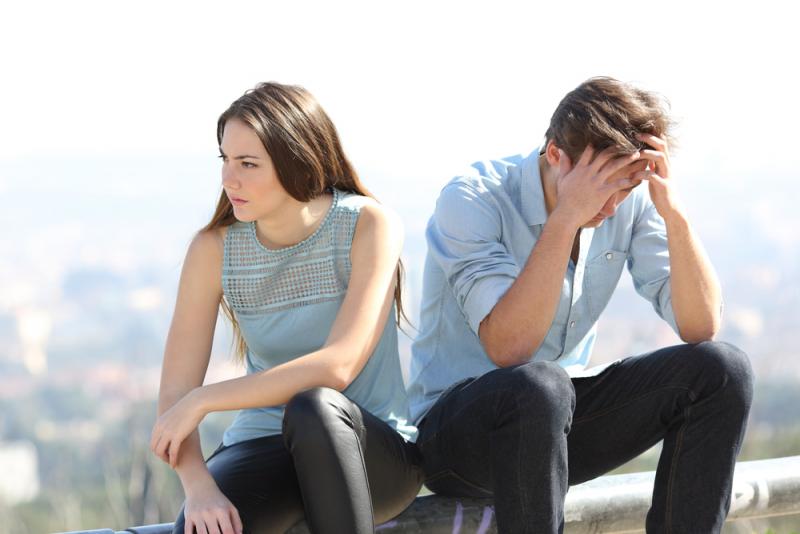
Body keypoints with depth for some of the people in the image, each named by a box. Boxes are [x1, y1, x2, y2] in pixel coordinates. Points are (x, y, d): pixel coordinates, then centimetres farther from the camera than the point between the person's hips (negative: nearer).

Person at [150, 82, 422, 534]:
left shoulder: (370, 226, -10)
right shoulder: (215, 249, -2)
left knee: (313, 407, -38)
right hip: (262, 450, 2)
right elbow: (175, 394, -7)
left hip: (374, 453, -1)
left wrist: (203, 400, -20)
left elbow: (337, 367, -21)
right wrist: (199, 485, -26)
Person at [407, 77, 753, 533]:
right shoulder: (473, 200, -18)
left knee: (723, 370, -15)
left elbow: (702, 328, -9)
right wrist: (566, 218, -32)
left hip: (560, 415, 5)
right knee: (537, 385, -40)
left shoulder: (632, 203, -3)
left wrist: (674, 214, -22)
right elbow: (509, 350, -29)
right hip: (454, 433, -5)